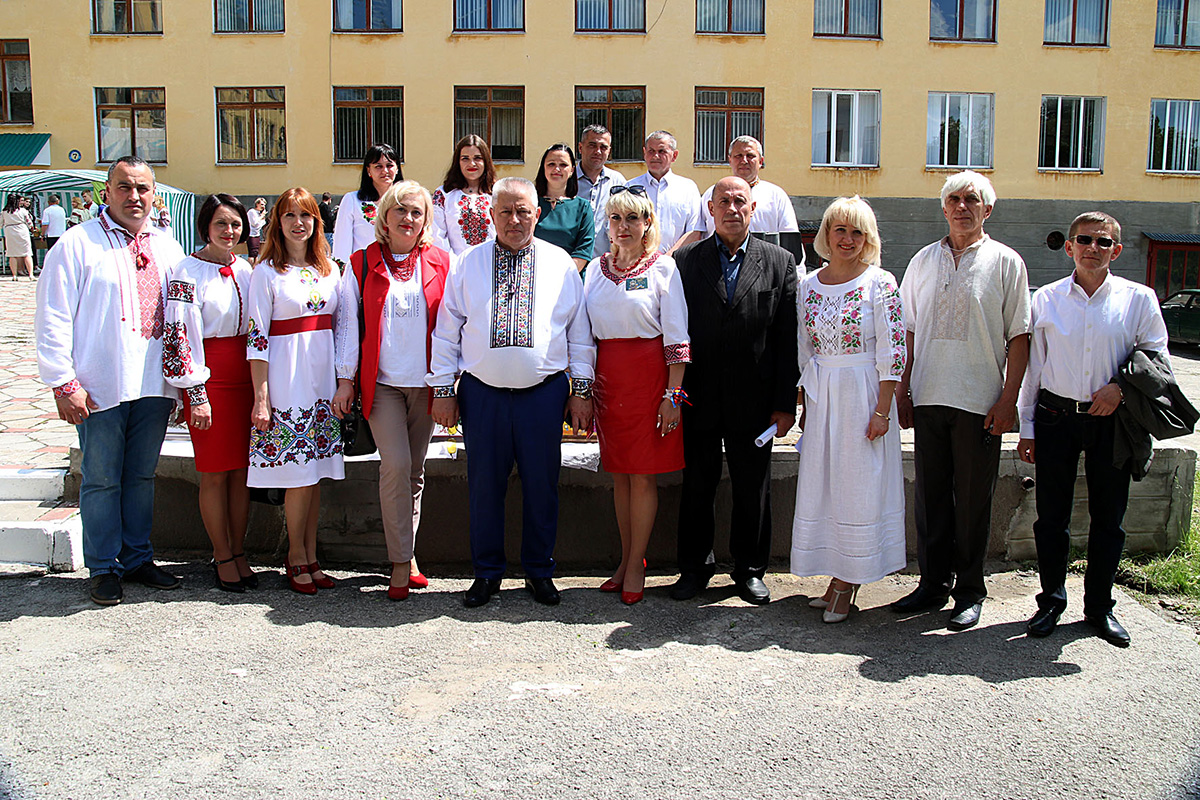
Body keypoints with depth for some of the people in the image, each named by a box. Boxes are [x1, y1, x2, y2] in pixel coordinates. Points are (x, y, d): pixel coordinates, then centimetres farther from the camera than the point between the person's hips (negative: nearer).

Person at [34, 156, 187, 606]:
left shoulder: (167, 249, 12)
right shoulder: (78, 244, -3)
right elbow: (53, 320, -6)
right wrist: (64, 383, -11)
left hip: (154, 387, 4)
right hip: (101, 389, -4)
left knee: (142, 477, 14)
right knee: (101, 480, 4)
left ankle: (138, 559, 26)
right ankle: (104, 569, 17)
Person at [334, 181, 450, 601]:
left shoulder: (439, 262, 6)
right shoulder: (362, 264, 4)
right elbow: (348, 323, 5)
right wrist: (346, 378, 1)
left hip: (425, 383, 2)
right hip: (381, 382, -2)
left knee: (414, 469, 8)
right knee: (395, 465, -13)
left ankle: (406, 551, 21)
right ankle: (400, 562, -4)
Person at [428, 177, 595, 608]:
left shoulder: (561, 264, 6)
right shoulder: (467, 264, 5)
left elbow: (580, 334, 8)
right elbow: (446, 331, 7)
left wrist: (581, 390, 4)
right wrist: (443, 388, 3)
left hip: (545, 391, 0)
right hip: (482, 391, 0)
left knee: (541, 483, 7)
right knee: (484, 483, 6)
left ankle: (539, 570, 23)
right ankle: (487, 572, 22)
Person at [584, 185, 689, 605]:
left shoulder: (663, 267, -2)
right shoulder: (596, 269, 11)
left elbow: (677, 337, -6)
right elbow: (585, 333, 13)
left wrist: (673, 394, -12)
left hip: (649, 376, -4)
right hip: (607, 377, 4)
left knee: (643, 475, -1)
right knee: (619, 472, 10)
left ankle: (636, 565, 10)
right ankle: (626, 559, 21)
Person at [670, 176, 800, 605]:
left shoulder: (780, 262, 4)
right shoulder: (685, 260, 3)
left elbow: (788, 339, 1)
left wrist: (786, 403, -2)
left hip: (754, 402, 0)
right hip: (698, 400, 0)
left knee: (753, 491, 10)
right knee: (697, 487, 10)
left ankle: (750, 571, 26)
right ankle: (695, 567, 26)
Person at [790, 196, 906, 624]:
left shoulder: (880, 283, -6)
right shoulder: (808, 285, 7)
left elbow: (892, 352, -9)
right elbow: (803, 351, 12)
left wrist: (882, 410, -14)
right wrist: (805, 406, 10)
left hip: (863, 394, -5)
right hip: (820, 396, 5)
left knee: (858, 485, 0)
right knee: (820, 484, 6)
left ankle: (847, 583, 11)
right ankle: (837, 579, 19)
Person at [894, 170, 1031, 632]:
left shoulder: (1006, 263, 2)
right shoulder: (924, 261, 11)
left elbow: (1019, 337, -1)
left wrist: (1008, 399, -8)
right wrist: (902, 390, 7)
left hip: (981, 403, -3)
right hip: (928, 399, 3)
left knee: (973, 500, 4)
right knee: (931, 496, 9)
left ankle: (969, 591, 16)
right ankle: (933, 584, 21)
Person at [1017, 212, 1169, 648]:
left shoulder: (1138, 299, 0)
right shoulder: (1046, 299, 2)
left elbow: (1157, 356, 6)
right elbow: (1032, 366, 6)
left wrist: (1121, 386, -12)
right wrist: (1027, 427, 5)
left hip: (1110, 419, 0)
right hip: (1055, 416, 0)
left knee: (1108, 516, 8)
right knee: (1051, 515, 6)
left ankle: (1099, 606, 24)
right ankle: (1051, 600, 23)